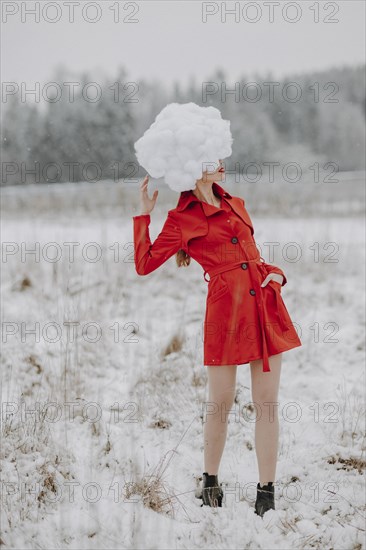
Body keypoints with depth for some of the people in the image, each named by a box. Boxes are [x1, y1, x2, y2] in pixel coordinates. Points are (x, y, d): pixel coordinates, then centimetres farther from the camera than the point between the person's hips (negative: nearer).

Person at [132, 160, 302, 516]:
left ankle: (266, 494, 9)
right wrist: (144, 214, -4)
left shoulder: (236, 205, 19)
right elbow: (144, 264, -4)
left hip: (266, 304, 5)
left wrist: (273, 272, 10)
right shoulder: (182, 219, 2)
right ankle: (210, 486, 24)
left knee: (267, 403, 2)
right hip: (225, 310, -5)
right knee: (221, 404, 3)